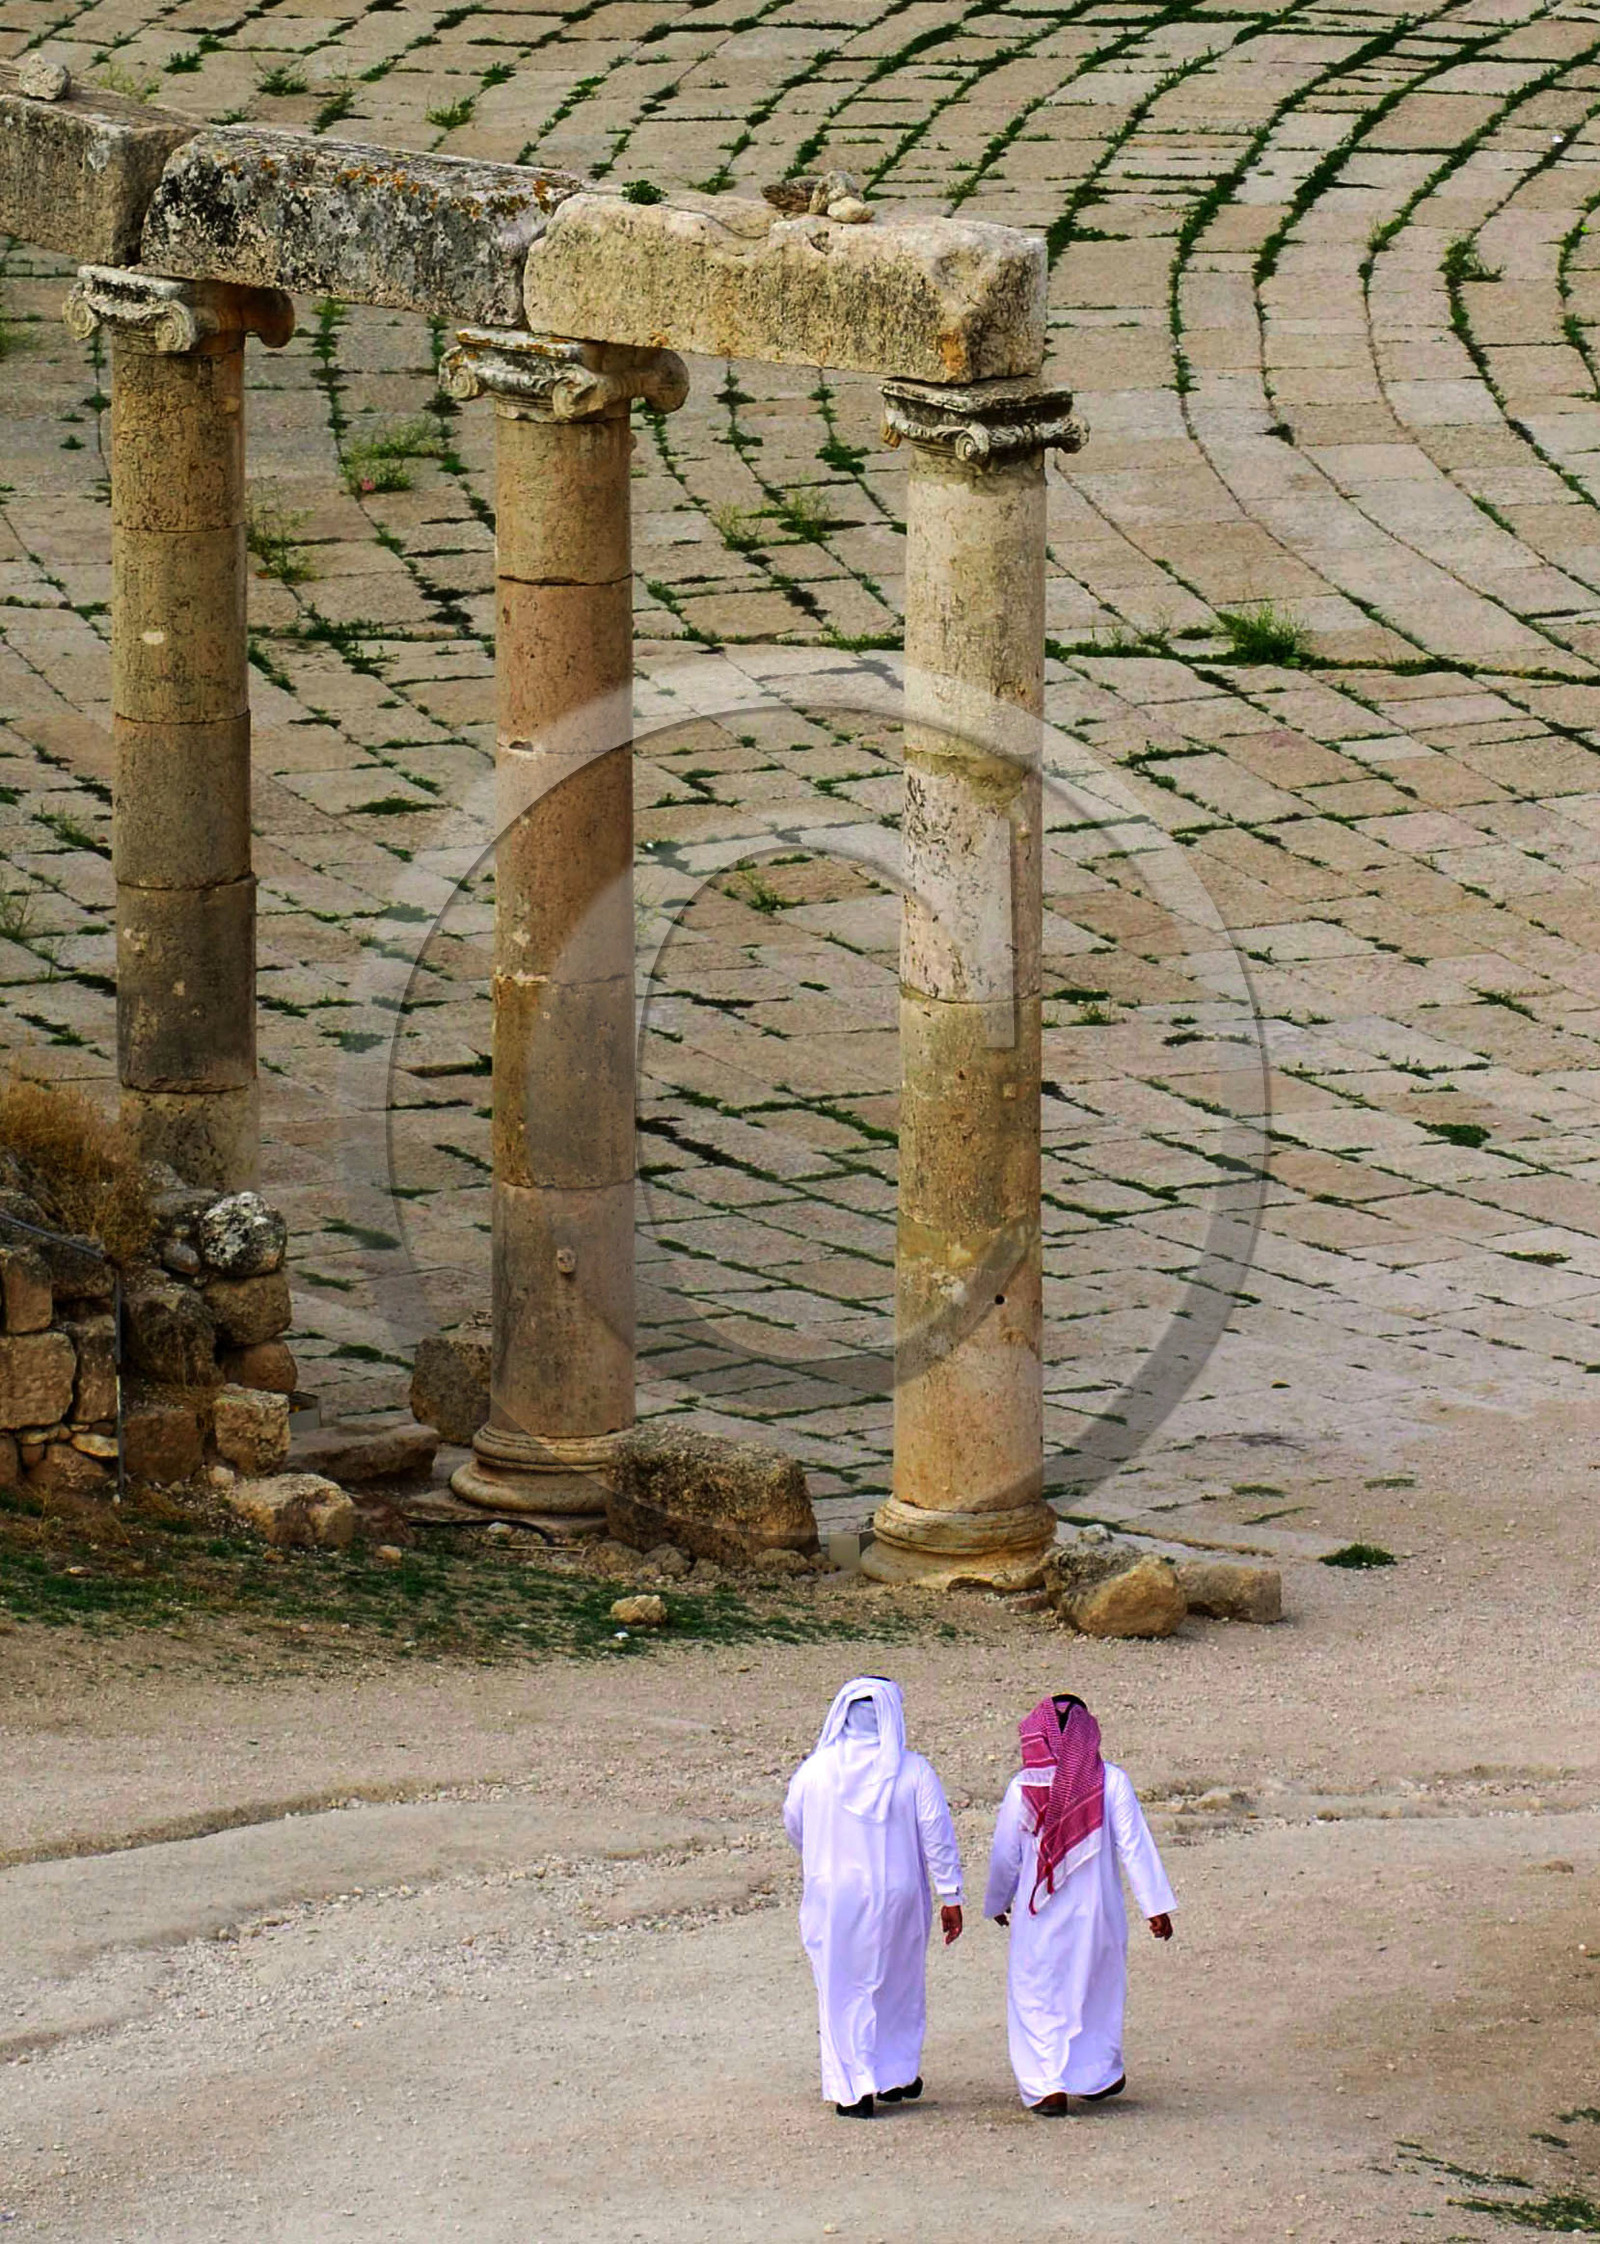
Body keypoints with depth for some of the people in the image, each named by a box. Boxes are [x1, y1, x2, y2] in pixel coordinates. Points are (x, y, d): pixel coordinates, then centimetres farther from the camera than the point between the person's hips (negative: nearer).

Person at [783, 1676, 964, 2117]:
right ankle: (898, 2076, 29)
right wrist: (950, 1897, -3)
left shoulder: (816, 1769, -8)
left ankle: (854, 2088, 5)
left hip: (833, 1895, 0)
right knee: (899, 1984, 19)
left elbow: (794, 1825, 7)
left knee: (842, 1989, 9)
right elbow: (938, 1836, -10)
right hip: (897, 1897, 0)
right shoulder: (912, 1772, -11)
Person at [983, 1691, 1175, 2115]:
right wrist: (1156, 1906, -4)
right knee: (1098, 1986, 20)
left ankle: (1048, 2087, -1)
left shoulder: (1024, 1786, -8)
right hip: (1096, 1907, 1)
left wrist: (997, 1903, 18)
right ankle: (1098, 2076, 30)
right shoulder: (1110, 1781, -9)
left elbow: (1006, 1854, 1)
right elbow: (1134, 1846, -9)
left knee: (1038, 1995, 8)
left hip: (1040, 1913, -1)